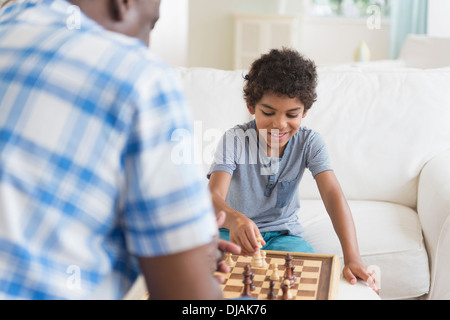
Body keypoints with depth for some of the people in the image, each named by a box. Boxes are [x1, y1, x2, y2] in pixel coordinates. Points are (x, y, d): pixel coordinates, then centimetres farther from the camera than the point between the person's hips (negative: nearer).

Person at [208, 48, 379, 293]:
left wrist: (352, 259, -35)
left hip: (283, 233, 1)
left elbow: (333, 194, -21)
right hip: (234, 232, -1)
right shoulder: (234, 140, -15)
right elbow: (213, 195, -29)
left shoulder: (309, 143, -9)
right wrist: (234, 218, -55)